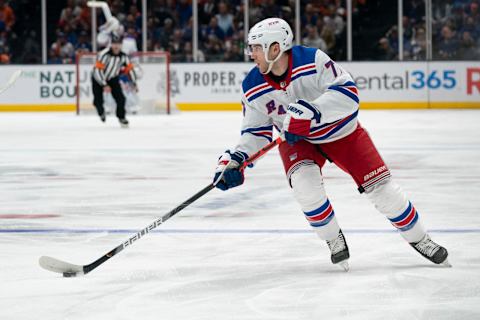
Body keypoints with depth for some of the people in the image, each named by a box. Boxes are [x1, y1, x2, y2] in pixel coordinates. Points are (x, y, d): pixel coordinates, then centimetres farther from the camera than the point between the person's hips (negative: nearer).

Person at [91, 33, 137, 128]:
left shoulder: (123, 56, -13)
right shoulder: (104, 54, -30)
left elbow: (129, 69, 0)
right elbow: (97, 71, -30)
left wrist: (134, 83, -3)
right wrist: (104, 85, -31)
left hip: (113, 78, 4)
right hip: (98, 78, -4)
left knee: (120, 98, -9)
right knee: (98, 100, -12)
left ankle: (121, 117, 14)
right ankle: (101, 112, 25)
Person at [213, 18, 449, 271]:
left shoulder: (312, 60, -30)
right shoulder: (254, 88, -16)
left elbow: (348, 93, -36)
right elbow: (256, 131, -5)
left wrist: (310, 112, -48)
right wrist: (234, 159, -22)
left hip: (341, 131, -2)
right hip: (297, 140, 2)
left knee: (379, 186, -5)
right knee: (304, 182, -28)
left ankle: (420, 240, 16)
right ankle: (334, 241, -5)